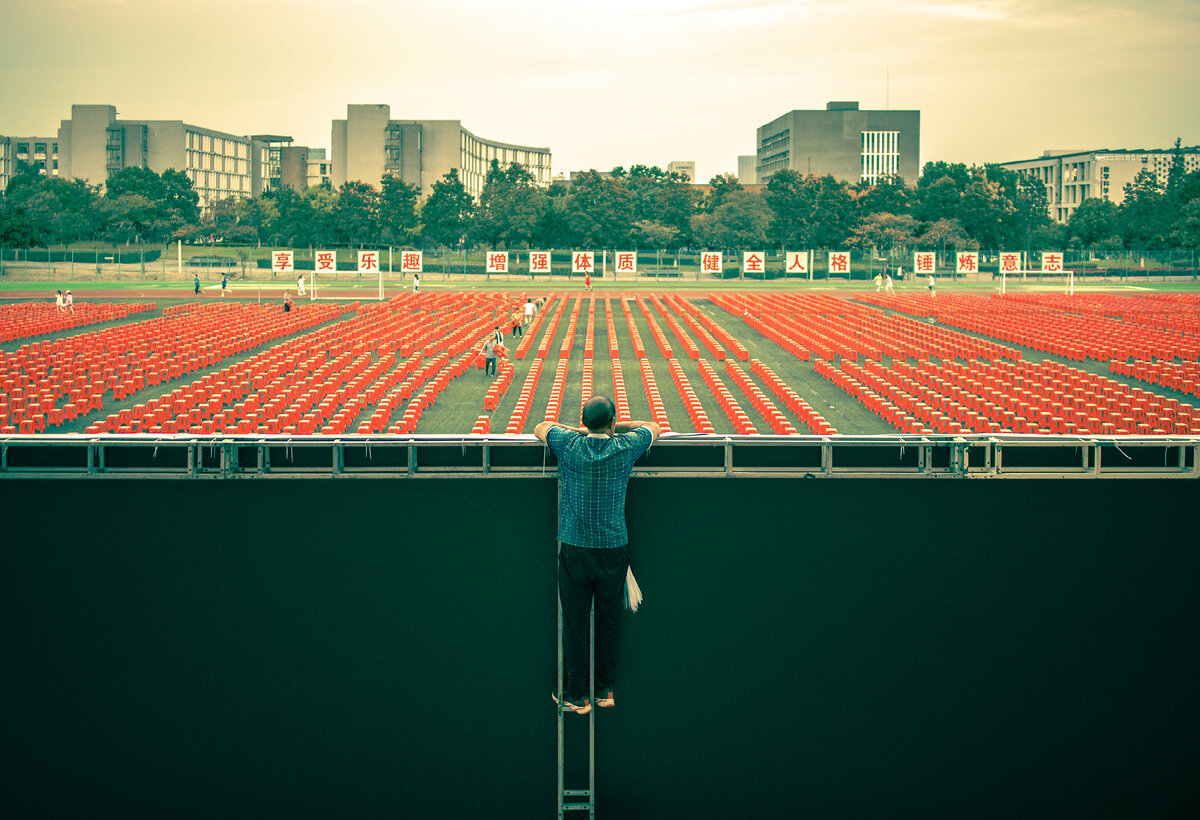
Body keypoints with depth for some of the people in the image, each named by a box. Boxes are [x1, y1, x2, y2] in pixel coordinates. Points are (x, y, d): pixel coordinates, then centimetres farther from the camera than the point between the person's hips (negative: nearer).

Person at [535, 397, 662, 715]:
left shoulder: (569, 445, -7)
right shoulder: (626, 448, -6)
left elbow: (540, 427, 15)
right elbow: (654, 427, 16)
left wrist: (579, 430, 20)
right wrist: (618, 427, 20)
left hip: (575, 549, -1)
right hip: (614, 547, 1)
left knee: (574, 624, 7)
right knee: (609, 622, 14)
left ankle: (576, 696, 13)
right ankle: (605, 691, 23)